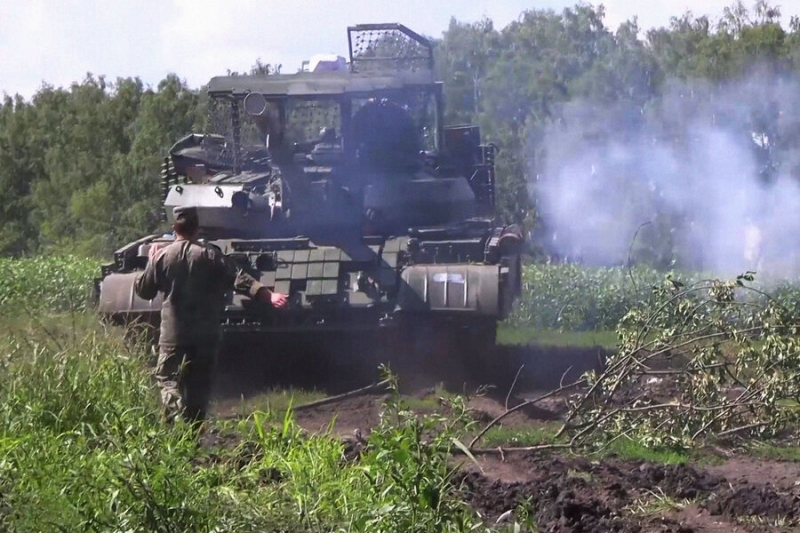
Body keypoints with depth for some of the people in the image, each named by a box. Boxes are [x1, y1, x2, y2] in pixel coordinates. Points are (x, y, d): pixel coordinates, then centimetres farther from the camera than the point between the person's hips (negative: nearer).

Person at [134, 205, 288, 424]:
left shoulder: (162, 256, -3)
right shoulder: (211, 254, -3)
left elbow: (142, 289, 9)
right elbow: (240, 280, -13)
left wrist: (151, 262, 24)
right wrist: (270, 295, -17)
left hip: (173, 337, -1)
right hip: (205, 336, 1)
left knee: (169, 382, 1)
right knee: (199, 386, 13)